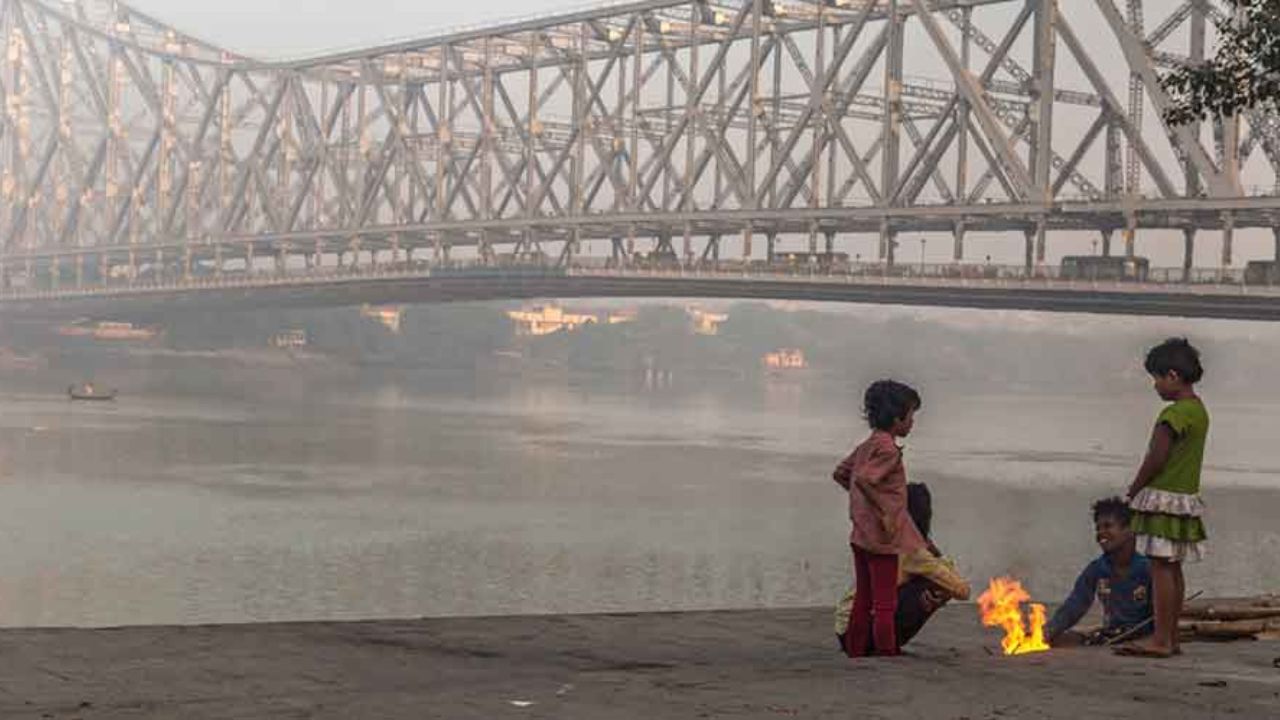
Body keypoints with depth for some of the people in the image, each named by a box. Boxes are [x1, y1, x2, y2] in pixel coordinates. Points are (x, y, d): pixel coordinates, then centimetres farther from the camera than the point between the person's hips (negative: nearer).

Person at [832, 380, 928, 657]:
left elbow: (840, 473, 20)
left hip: (861, 535, 9)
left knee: (863, 600, 15)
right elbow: (864, 479, -30)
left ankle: (855, 654, 19)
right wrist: (884, 508, -22)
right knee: (885, 604, -3)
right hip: (882, 537, -9)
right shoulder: (888, 449, -16)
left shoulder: (866, 446, 11)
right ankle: (887, 654, 0)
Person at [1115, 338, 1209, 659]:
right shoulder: (1199, 410, 13)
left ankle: (1161, 640, -8)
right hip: (1186, 496, 10)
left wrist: (1135, 488, -6)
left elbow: (1157, 458, -20)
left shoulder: (1175, 413, -18)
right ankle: (1171, 638, 17)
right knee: (1172, 568, 12)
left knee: (1160, 566, -8)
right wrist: (1143, 487, 13)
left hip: (1164, 499, -10)